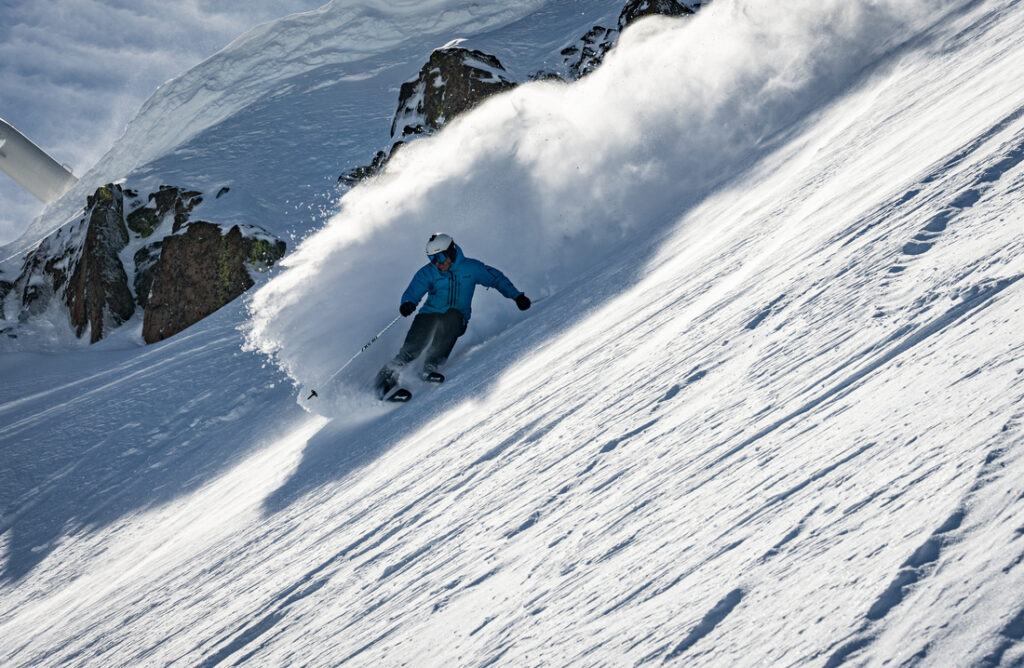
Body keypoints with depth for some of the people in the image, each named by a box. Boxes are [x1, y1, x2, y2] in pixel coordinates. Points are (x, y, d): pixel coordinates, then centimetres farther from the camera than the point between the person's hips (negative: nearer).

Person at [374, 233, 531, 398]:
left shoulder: (471, 268, -2)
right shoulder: (427, 273, -3)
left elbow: (497, 279, 8)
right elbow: (412, 292, -14)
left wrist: (517, 296, 0)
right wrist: (408, 304, -37)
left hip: (456, 320, 0)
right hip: (430, 315, 0)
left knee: (453, 315, -34)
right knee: (411, 349, -21)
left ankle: (431, 366, -36)